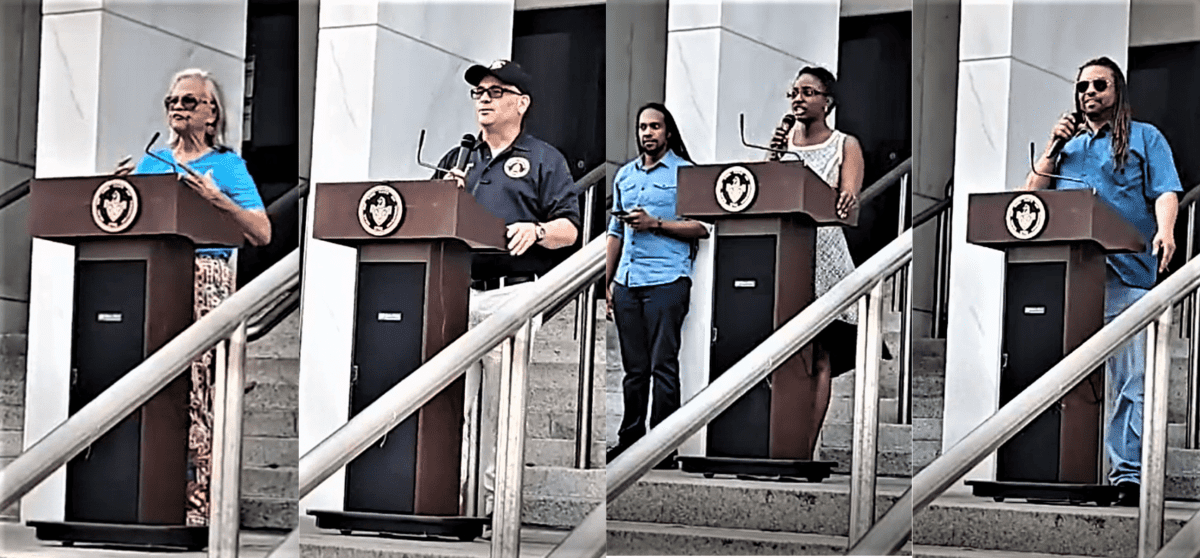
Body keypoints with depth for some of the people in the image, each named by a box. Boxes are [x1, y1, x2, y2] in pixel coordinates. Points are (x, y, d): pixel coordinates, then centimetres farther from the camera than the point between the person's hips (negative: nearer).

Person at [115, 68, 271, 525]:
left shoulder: (227, 165, 6)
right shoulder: (150, 163, 18)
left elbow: (262, 235, -3)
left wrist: (218, 199, -15)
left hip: (205, 279, -4)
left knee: (194, 385, -10)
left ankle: (198, 500, -6)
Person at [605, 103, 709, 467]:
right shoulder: (624, 175, 19)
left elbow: (701, 227, -5)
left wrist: (656, 224, -14)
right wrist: (607, 282, 15)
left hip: (666, 280, -5)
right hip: (627, 282, 5)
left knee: (663, 365, -6)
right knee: (634, 367, 9)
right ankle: (630, 439, 15)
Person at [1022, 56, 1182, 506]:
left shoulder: (1145, 139, 16)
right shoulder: (1068, 144, 26)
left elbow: (1165, 191, 3)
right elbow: (1031, 197, 18)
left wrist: (1164, 231, -18)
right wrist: (1052, 149, 7)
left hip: (1126, 273, -4)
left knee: (1130, 380, -11)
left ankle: (1128, 475, -13)